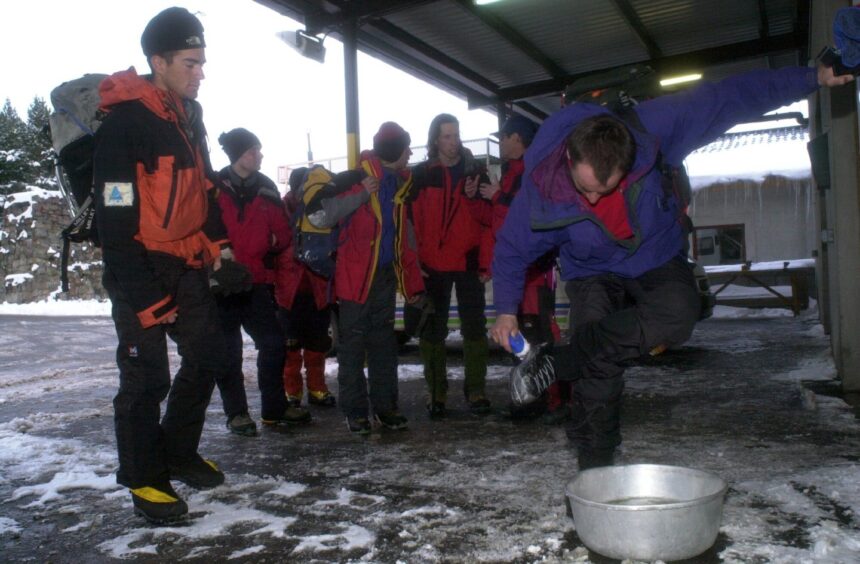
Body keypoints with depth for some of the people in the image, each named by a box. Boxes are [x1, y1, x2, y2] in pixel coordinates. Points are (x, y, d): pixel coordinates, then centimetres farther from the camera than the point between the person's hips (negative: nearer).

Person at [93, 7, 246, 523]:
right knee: (147, 375, -1)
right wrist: (143, 295, -21)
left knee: (208, 355, 12)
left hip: (188, 265, 8)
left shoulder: (188, 116, 10)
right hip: (142, 272, -8)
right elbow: (117, 218, -20)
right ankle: (145, 480, 17)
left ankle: (179, 454, 29)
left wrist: (220, 249, 6)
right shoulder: (124, 122, -17)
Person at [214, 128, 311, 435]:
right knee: (229, 350, 5)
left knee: (273, 343, 6)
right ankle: (236, 413, 18)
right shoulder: (215, 187, -5)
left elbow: (283, 232, 12)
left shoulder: (266, 188, 8)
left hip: (257, 282, 4)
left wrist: (275, 243, -4)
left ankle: (274, 407, 21)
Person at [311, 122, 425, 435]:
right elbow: (319, 217, -22)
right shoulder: (355, 180, -13)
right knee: (352, 344, 2)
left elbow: (404, 235, 13)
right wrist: (360, 193, -25)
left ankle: (385, 405, 22)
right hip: (355, 276, -6)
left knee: (384, 343, 12)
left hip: (386, 276, 7)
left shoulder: (398, 183, 9)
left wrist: (413, 280, 10)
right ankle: (355, 411, 12)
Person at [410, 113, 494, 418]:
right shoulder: (421, 175, 4)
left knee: (474, 326, 3)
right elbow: (411, 220, 1)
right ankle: (436, 392, 15)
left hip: (469, 262, 1)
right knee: (433, 329, 5)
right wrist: (414, 259, -5)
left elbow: (489, 218, 3)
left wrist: (486, 261, -8)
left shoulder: (475, 171, 7)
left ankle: (476, 390, 13)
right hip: (433, 264, -1)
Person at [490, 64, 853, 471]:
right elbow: (511, 249, -10)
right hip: (592, 273, -1)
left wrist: (812, 79, -13)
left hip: (657, 258, 2)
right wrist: (506, 309, -14)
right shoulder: (540, 187, -28)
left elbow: (729, 98, -15)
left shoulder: (651, 129, -28)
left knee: (677, 316, -32)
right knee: (597, 368, -19)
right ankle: (595, 461, 1)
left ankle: (556, 362, -24)